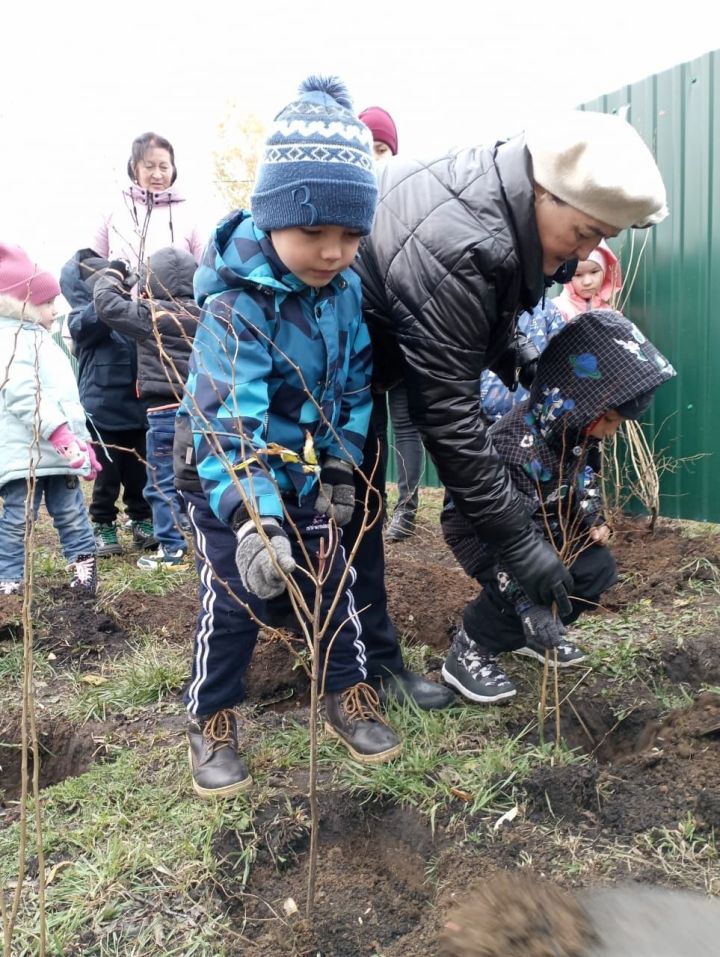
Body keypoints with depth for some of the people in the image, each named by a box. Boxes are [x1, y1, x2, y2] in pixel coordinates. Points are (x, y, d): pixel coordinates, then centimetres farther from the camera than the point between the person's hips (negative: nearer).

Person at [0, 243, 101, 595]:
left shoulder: (41, 338, 21)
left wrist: (80, 440, 20)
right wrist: (65, 439, -27)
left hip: (60, 451, 9)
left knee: (71, 514, 14)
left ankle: (84, 565, 23)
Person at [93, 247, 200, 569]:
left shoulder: (152, 314, -9)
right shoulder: (199, 315, 10)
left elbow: (106, 303, -6)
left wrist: (114, 276, 13)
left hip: (165, 410, -7)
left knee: (162, 483, 1)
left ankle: (171, 549, 4)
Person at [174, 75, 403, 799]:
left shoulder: (345, 288, -7)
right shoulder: (237, 302, -29)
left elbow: (354, 382, 3)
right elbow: (228, 420, -37)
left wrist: (341, 466, -1)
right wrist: (252, 520, -46)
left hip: (306, 470, 6)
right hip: (226, 478, -6)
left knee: (333, 581, 10)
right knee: (233, 599, -3)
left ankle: (349, 697, 29)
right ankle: (211, 724, 19)